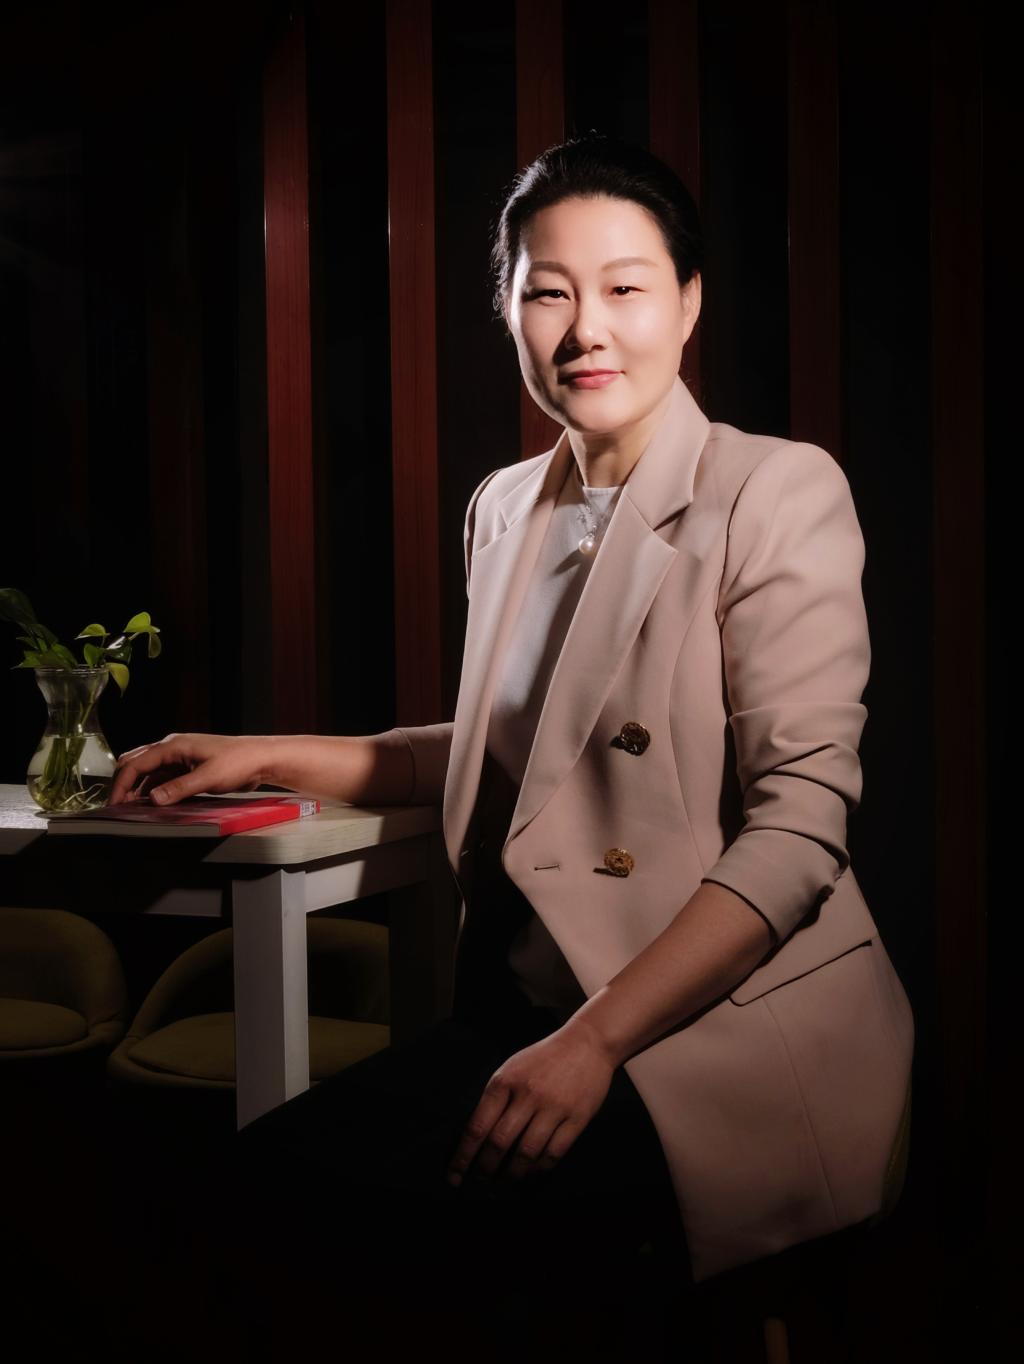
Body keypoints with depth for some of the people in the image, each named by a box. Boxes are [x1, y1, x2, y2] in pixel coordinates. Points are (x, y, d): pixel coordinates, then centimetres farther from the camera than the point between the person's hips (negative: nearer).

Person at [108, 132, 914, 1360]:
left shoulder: (777, 495, -7)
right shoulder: (504, 510, 12)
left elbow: (799, 822, -15)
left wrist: (597, 1040, -23)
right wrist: (270, 757, 16)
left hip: (731, 1026, -6)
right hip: (535, 1005, 6)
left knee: (371, 1203, -23)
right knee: (269, 1167, -14)